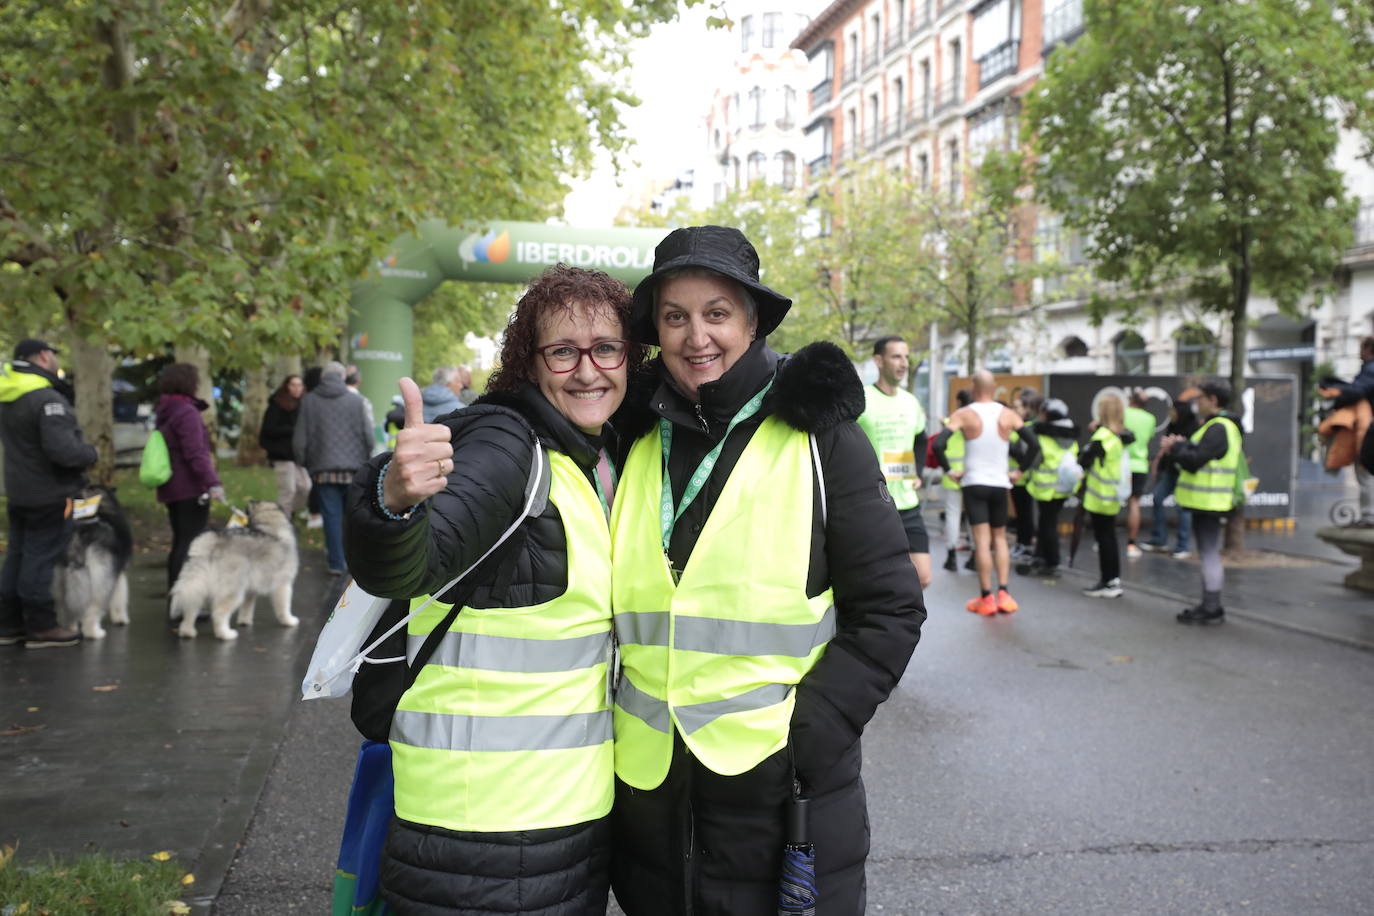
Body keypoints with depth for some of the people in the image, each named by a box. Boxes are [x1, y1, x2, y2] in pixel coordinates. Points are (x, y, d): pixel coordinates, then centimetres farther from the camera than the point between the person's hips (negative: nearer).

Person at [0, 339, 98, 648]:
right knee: (40, 558, -3)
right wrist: (91, 452, -9)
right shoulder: (47, 399, -21)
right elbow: (63, 450, -28)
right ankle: (41, 627, 4)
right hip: (49, 494, -9)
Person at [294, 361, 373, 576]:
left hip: (323, 468, 0)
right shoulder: (355, 401, -1)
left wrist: (303, 462, 16)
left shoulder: (309, 401, 1)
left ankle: (336, 562, 4)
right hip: (352, 467, 0)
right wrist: (364, 460, 14)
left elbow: (299, 439, 2)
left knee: (331, 515, 4)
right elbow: (368, 435, -1)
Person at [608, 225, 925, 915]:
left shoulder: (819, 439, -6)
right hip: (646, 785, 4)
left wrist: (812, 732, -14)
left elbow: (890, 610, -6)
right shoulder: (636, 440, 4)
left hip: (778, 789, -3)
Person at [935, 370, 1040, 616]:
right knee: (1000, 538, 14)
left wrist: (949, 470, -4)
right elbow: (1034, 444, -1)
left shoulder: (963, 415, -6)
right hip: (1000, 484, 3)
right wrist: (1020, 471, 8)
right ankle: (1003, 594, 5)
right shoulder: (1008, 415, 3)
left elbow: (938, 444, -16)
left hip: (973, 483, -3)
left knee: (982, 541, -3)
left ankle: (986, 598, -2)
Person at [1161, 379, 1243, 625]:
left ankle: (1211, 608, -2)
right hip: (1208, 502, 11)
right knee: (1210, 554, 15)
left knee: (1209, 554, -6)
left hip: (1209, 503, -11)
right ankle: (1210, 605, 23)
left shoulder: (1217, 429, -18)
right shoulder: (1225, 426, 17)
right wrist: (1182, 445, 7)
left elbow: (1195, 460, -23)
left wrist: (1175, 447, -7)